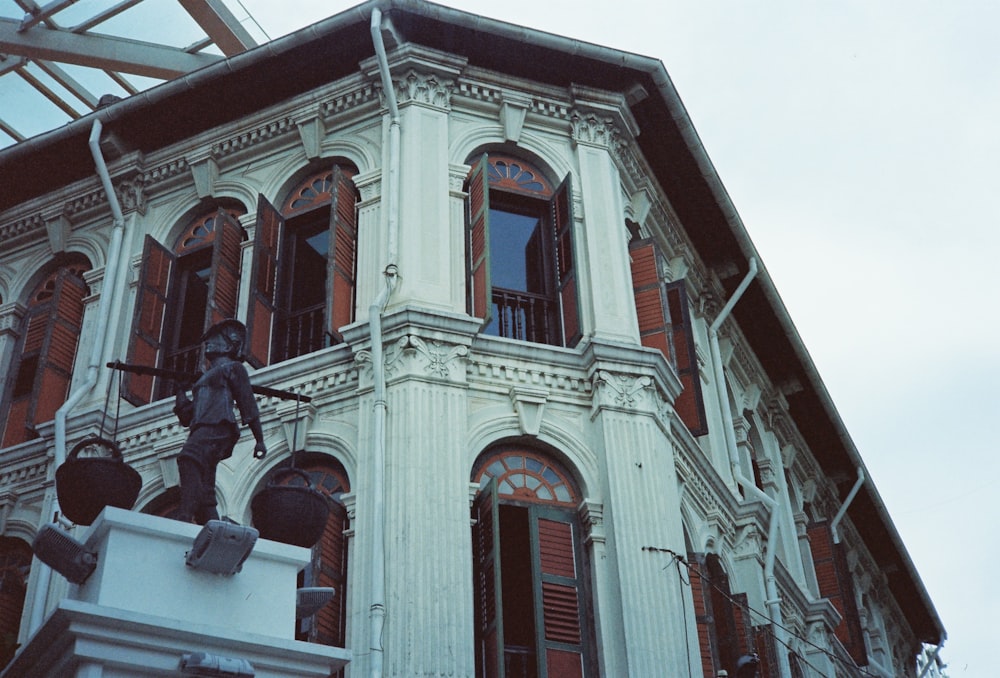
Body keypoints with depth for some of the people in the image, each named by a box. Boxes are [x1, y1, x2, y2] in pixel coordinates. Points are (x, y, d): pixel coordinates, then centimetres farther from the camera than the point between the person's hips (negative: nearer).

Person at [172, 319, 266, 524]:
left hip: (217, 428, -9)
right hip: (200, 431, 9)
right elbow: (186, 417, 29)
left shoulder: (233, 367, 14)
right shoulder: (204, 378, 35)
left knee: (188, 459, -34)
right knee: (205, 492, -2)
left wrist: (259, 439, -4)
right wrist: (180, 389, 15)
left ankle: (185, 517, -49)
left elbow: (247, 403, 4)